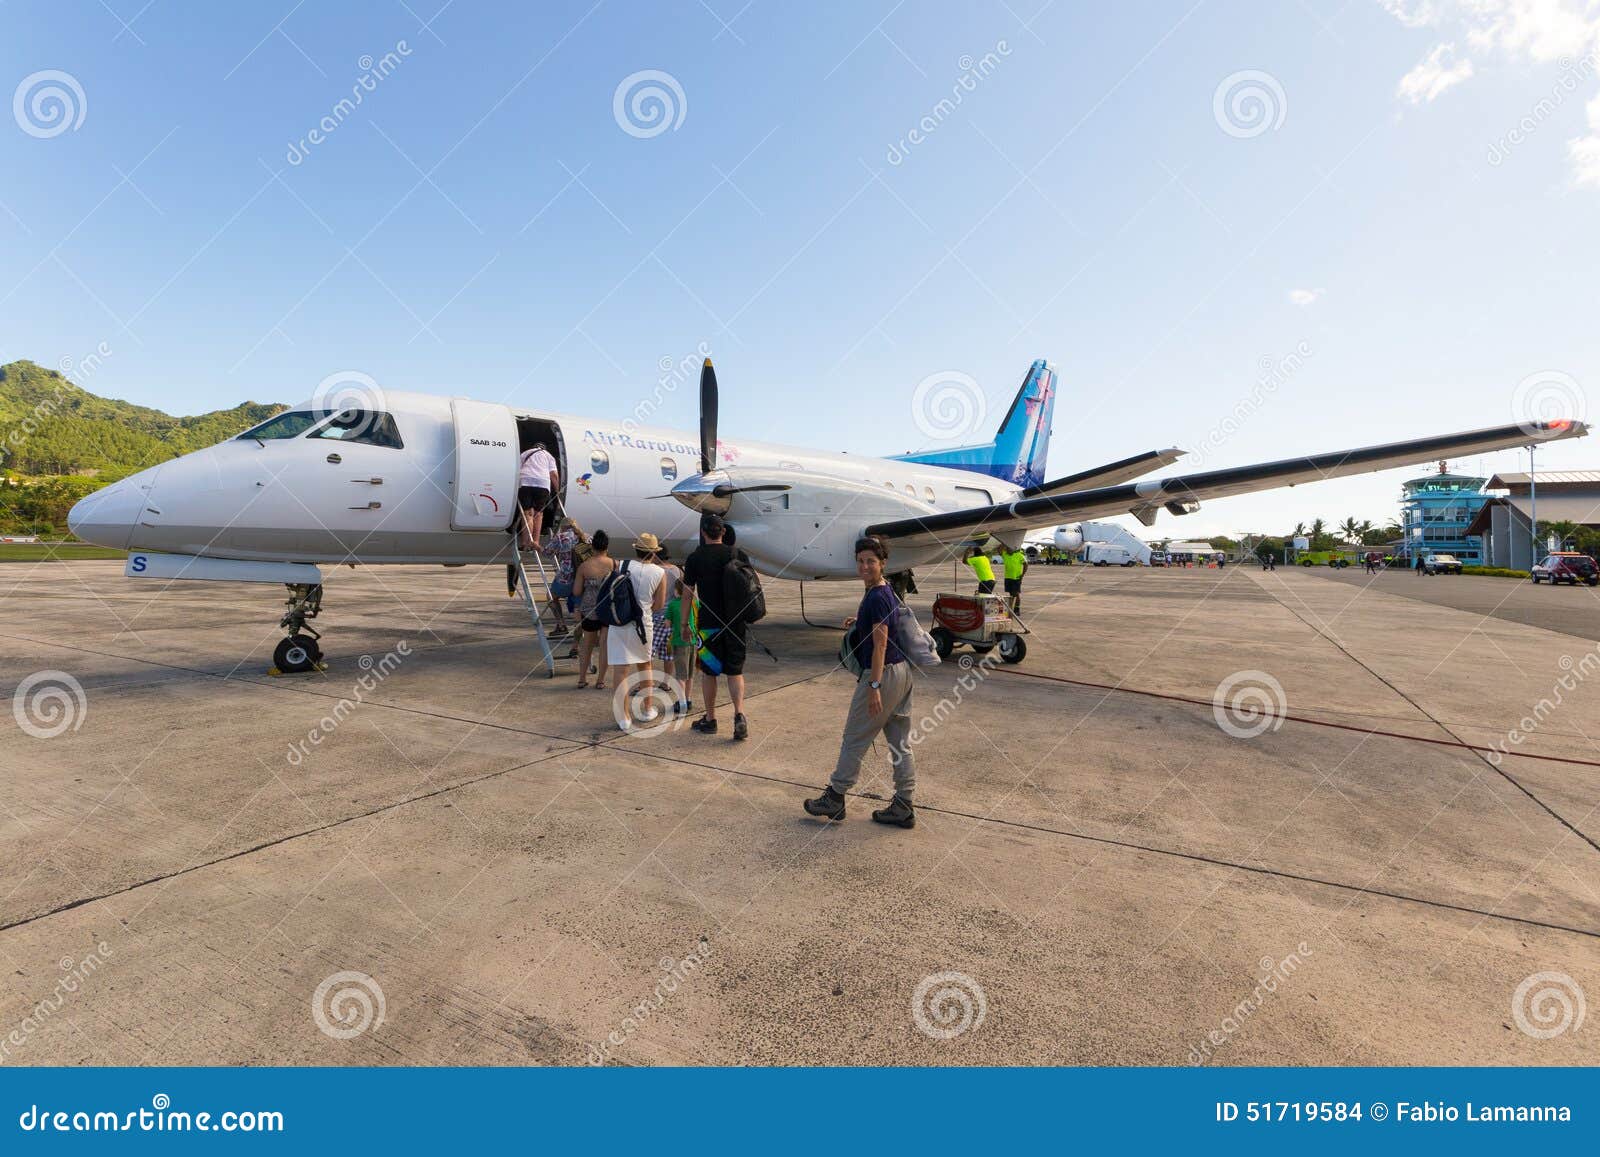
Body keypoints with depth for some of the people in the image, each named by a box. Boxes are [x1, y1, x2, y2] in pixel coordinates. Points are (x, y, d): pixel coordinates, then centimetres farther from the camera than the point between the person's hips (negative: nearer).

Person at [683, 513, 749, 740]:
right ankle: (739, 714, -7)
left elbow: (688, 593, -3)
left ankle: (710, 719, 18)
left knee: (708, 671, 10)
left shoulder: (696, 558, -5)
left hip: (710, 622, -3)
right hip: (735, 621, 3)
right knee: (735, 671, 10)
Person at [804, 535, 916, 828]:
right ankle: (903, 807, 17)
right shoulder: (888, 592, 12)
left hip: (883, 673, -10)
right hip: (902, 672, 10)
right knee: (900, 742, 11)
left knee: (854, 739, 4)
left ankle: (835, 798, 17)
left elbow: (880, 643, -22)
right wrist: (859, 622, 15)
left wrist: (874, 686, -24)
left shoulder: (876, 598, -18)